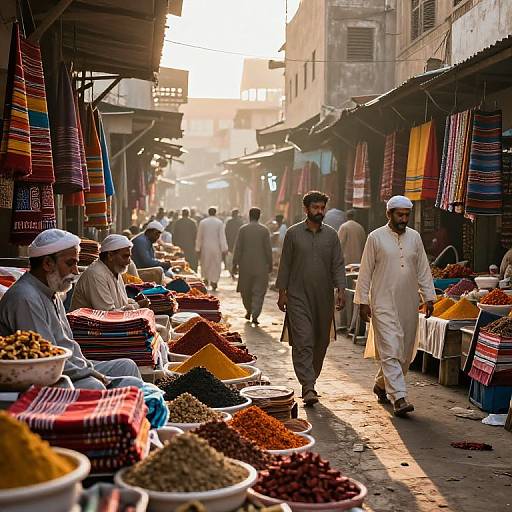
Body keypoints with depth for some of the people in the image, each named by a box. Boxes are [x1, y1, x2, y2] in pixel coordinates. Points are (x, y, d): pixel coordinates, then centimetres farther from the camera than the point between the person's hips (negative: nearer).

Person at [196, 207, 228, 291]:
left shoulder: (202, 222, -2)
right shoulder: (219, 222, -7)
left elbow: (199, 237, 1)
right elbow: (222, 236, -9)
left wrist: (198, 248, 7)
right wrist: (224, 249, -7)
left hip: (205, 247, 1)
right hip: (216, 247, -1)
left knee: (205, 264, 17)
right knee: (215, 265, 6)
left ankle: (206, 279, 19)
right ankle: (214, 283, 3)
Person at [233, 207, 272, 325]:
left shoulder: (243, 229, -3)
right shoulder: (264, 230, -3)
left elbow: (238, 248, -5)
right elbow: (268, 249, -2)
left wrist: (235, 263, 1)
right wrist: (270, 264, 7)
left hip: (246, 265, 1)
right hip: (261, 266, 0)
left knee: (246, 290, 17)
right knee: (259, 291, 3)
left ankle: (249, 311, 28)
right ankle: (255, 315, -7)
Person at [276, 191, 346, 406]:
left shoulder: (331, 235, 7)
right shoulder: (293, 233, 2)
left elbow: (338, 265, 5)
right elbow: (285, 265, 4)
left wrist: (340, 290, -8)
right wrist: (282, 293, 1)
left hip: (324, 297, 3)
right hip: (298, 297, -3)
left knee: (321, 342, 9)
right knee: (303, 342, -11)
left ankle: (310, 379, 27)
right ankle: (308, 388, -14)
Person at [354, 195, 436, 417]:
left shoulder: (414, 237, 10)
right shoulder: (376, 237, -2)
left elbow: (423, 270, 14)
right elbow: (365, 272, -1)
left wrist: (429, 297, 7)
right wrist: (363, 301, -4)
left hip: (408, 304, 5)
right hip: (383, 304, -5)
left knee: (405, 353, 11)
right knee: (390, 351, -12)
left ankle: (381, 385, 31)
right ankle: (399, 398, -14)